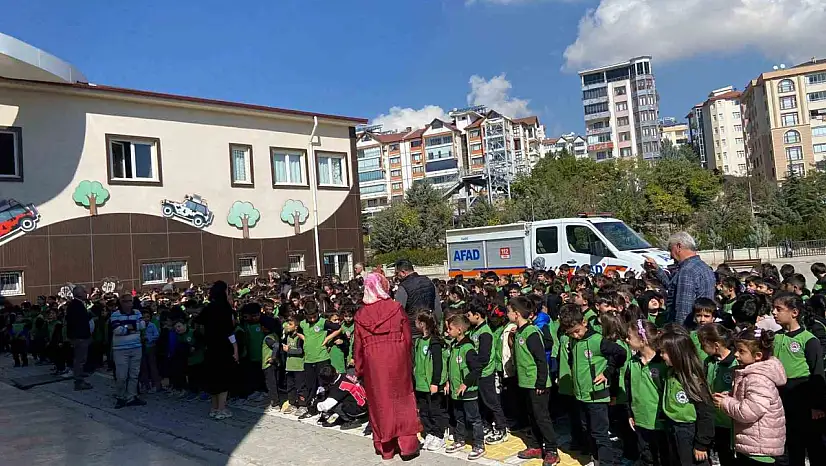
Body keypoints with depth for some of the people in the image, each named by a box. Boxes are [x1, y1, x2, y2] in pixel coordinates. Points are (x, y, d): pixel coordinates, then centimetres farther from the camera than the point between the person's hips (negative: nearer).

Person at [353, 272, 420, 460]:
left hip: (373, 363, 1)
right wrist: (408, 363, 8)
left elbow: (358, 345, 2)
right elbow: (408, 338, -3)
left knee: (379, 402, 11)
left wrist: (359, 370, 12)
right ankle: (407, 443, 9)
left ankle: (385, 447, 20)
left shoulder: (361, 314, -1)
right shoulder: (396, 308, -5)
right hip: (397, 360, -1)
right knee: (401, 400, 11)